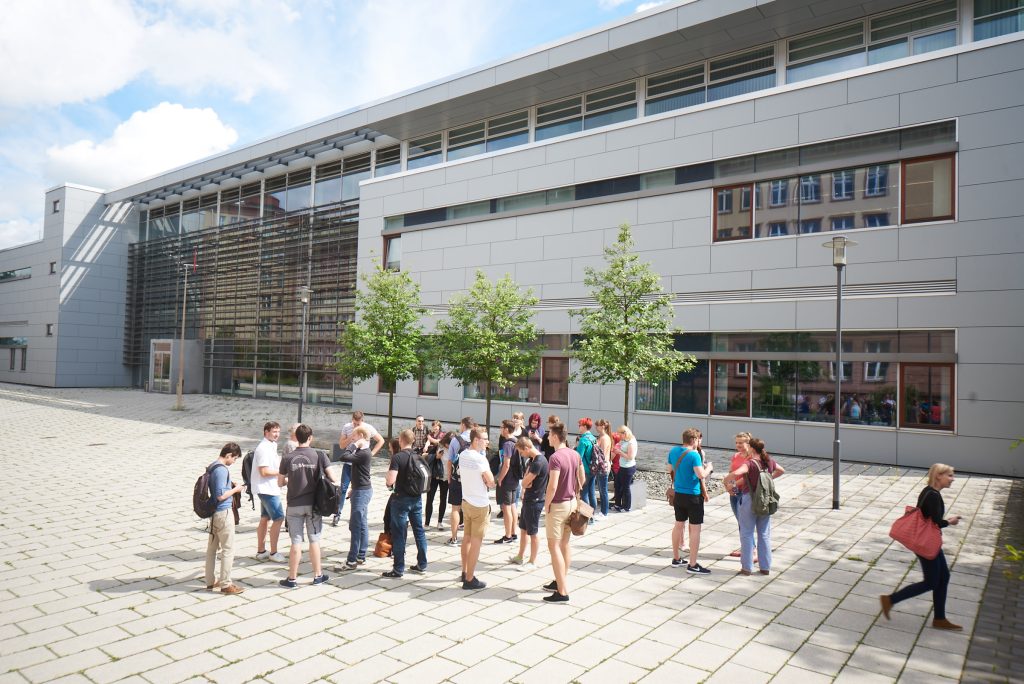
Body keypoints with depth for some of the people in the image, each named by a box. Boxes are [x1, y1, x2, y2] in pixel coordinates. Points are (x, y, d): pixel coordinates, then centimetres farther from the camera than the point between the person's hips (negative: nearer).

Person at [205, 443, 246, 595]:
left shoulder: (211, 467, 9)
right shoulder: (222, 470, -20)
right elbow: (221, 495, -24)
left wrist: (232, 488, 13)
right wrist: (235, 489, -10)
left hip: (213, 512, 10)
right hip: (223, 513, -10)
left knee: (212, 548, 15)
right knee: (228, 549, -1)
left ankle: (210, 582, 24)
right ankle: (225, 584, 5)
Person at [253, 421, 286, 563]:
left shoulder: (271, 446, 12)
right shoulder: (264, 448, -19)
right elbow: (264, 471, -22)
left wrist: (281, 463, 6)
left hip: (268, 489, 10)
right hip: (267, 489, -10)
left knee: (265, 519, 15)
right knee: (278, 518, -8)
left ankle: (261, 551, 25)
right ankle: (273, 553, -1)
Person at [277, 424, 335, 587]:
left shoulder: (287, 458, -5)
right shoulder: (319, 455, -8)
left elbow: (280, 483, 2)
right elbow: (332, 478, -9)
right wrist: (335, 483, 12)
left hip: (294, 505, 0)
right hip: (313, 504, 0)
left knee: (296, 542, 7)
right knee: (314, 539, 11)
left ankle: (292, 579, 14)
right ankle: (318, 575, 21)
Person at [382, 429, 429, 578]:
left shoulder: (397, 457, -14)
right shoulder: (419, 457, 5)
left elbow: (390, 481, -21)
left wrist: (387, 474, -1)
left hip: (402, 499, -6)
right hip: (417, 499, 6)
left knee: (399, 534, 2)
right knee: (419, 531, 13)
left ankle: (398, 569, 6)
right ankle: (422, 565, 21)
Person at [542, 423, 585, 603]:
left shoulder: (555, 457, -21)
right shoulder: (575, 454, 4)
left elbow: (552, 486, -25)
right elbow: (581, 479, 13)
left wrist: (546, 505, -12)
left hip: (557, 505, -8)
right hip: (571, 503, 8)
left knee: (554, 546, -2)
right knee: (565, 544, 17)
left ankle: (562, 592, -2)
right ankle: (561, 581, 29)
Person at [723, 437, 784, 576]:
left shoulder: (750, 463, -19)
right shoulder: (769, 461, 1)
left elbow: (736, 473, -37)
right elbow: (782, 471, 22)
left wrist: (726, 480, -19)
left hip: (749, 500, -5)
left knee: (747, 534, 6)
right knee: (764, 534, 14)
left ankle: (747, 567, 12)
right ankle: (765, 567, 20)